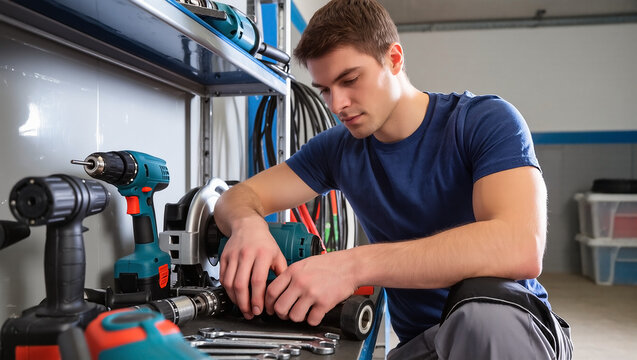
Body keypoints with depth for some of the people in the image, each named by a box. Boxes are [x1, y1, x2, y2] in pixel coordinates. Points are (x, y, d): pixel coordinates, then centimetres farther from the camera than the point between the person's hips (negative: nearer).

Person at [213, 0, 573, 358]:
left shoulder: (485, 121, -12)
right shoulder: (339, 148, 4)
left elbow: (521, 248, -29)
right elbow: (240, 196, 5)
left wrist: (355, 264, -37)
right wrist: (248, 225, -22)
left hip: (512, 328, -5)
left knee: (482, 298, -39)